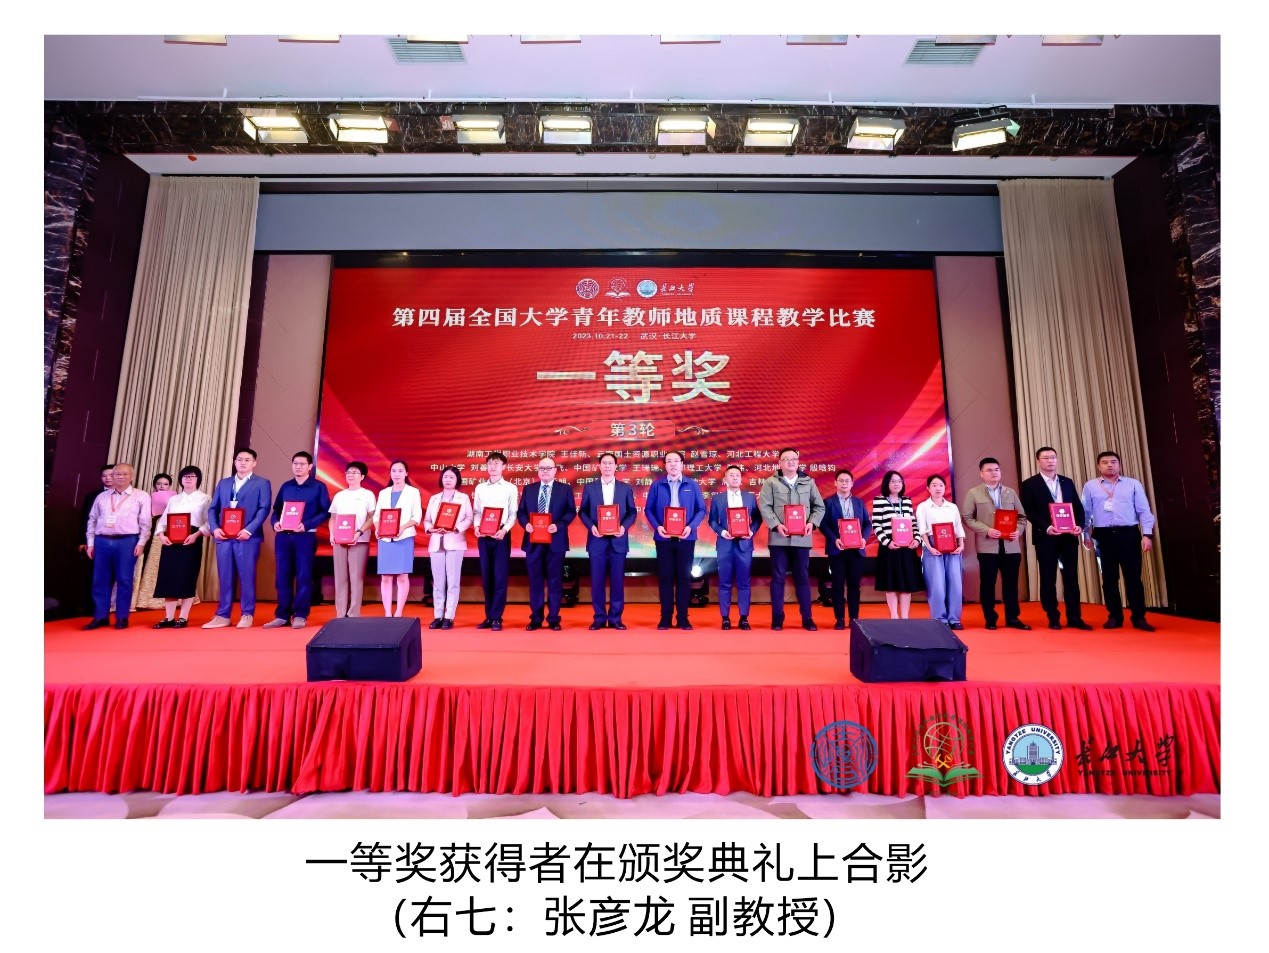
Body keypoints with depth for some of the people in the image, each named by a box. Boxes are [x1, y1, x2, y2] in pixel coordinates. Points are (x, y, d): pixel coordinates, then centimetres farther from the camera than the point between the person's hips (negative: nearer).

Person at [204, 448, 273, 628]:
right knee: (225, 578, 8)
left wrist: (249, 530, -16)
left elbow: (264, 509, -5)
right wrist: (214, 528, -3)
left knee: (247, 577, -2)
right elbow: (212, 508, 14)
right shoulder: (223, 483, 20)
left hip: (247, 537, -4)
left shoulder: (262, 483, 5)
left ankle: (247, 615, 5)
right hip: (224, 537, 4)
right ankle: (222, 615, 14)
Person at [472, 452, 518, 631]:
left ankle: (496, 618, 2)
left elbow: (513, 514, -1)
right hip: (483, 536, 3)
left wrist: (504, 529, -17)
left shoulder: (510, 488, 3)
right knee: (486, 576, 7)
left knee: (500, 576, -3)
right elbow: (476, 512, 11)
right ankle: (489, 616, 16)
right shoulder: (480, 488, 12)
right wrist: (476, 527, -8)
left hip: (501, 535, -3)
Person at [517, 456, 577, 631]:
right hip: (533, 541, 2)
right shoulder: (528, 489, 11)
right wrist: (526, 524, -11)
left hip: (556, 541, -2)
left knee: (555, 581, 4)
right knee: (535, 581, 7)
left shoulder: (565, 489, 4)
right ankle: (535, 619, 16)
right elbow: (521, 512, 9)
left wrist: (558, 525, -16)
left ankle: (554, 619, 13)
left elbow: (571, 512, -2)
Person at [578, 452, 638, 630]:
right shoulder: (589, 487, 7)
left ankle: (615, 618, 13)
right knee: (597, 580, 3)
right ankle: (599, 618, 13)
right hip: (597, 540, 0)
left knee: (617, 580, 4)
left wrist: (624, 526, -12)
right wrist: (591, 526, -12)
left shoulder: (626, 488, 8)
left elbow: (632, 512, 6)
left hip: (618, 540, 0)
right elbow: (582, 511, 6)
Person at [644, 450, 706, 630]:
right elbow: (648, 509, 2)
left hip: (686, 538, 0)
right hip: (663, 537, 0)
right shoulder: (656, 485, 3)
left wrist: (691, 526, -13)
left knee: (684, 576, 5)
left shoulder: (693, 485, 4)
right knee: (665, 576, 4)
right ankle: (665, 617, 13)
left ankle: (683, 617, 14)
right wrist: (657, 527, -13)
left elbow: (701, 509, 2)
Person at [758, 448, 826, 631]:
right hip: (778, 538, -2)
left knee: (802, 577, 7)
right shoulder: (770, 482, 3)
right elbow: (764, 506, -5)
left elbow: (819, 506, 10)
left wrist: (812, 523, -7)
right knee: (778, 577, 3)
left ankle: (807, 618, 15)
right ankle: (777, 618, 11)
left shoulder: (809, 482, 11)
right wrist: (776, 525, -16)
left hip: (802, 538, 2)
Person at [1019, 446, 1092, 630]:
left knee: (1071, 577, 6)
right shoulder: (1029, 484, -1)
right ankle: (1053, 619, 10)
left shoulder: (1068, 482, 14)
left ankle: (1074, 617, 13)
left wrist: (1079, 525, -6)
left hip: (1069, 536, 4)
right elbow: (1028, 512, -7)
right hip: (1045, 537, -4)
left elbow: (1078, 507, 11)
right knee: (1048, 578, 3)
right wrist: (1046, 527, -19)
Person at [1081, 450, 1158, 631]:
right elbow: (1086, 513, 8)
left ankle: (1139, 617, 11)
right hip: (1103, 536, 0)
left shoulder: (1133, 484, 7)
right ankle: (1114, 617, 15)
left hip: (1129, 534, 0)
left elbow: (1144, 511, 4)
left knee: (1133, 577, 1)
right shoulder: (1090, 486, 7)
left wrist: (1147, 534, -5)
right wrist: (1085, 535, 4)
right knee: (1109, 578, 6)